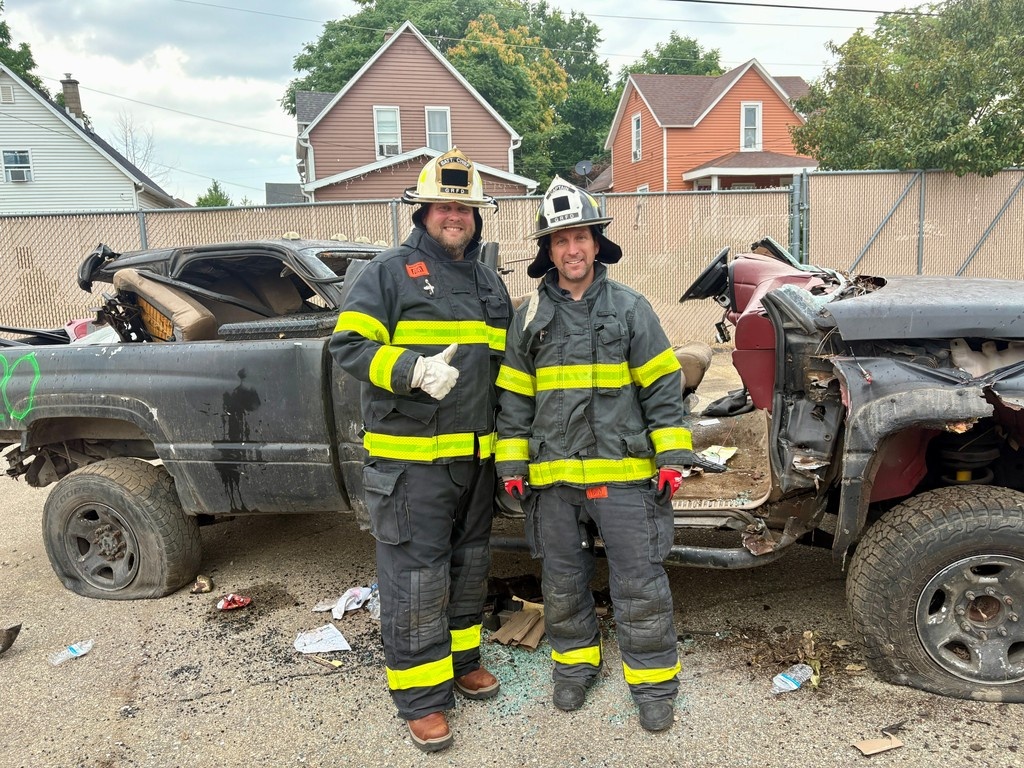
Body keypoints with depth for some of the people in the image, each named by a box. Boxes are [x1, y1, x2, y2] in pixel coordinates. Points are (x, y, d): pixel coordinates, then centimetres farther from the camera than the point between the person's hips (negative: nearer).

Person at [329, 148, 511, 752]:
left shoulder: (492, 284, 16)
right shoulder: (389, 272, -5)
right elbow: (350, 345, -12)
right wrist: (414, 370, -27)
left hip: (477, 454, 7)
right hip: (411, 457, -7)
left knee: (470, 564, 19)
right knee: (416, 576, -1)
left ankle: (463, 659, 38)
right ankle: (422, 698, 13)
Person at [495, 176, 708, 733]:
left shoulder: (630, 308, 1)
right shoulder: (530, 316, 7)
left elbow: (662, 386, 1)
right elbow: (514, 396, 9)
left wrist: (672, 455, -5)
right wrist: (513, 463, 6)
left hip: (624, 472, -2)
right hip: (553, 475, 3)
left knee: (640, 584, 4)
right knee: (563, 582, 15)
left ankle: (653, 683, 22)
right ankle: (574, 662, 36)